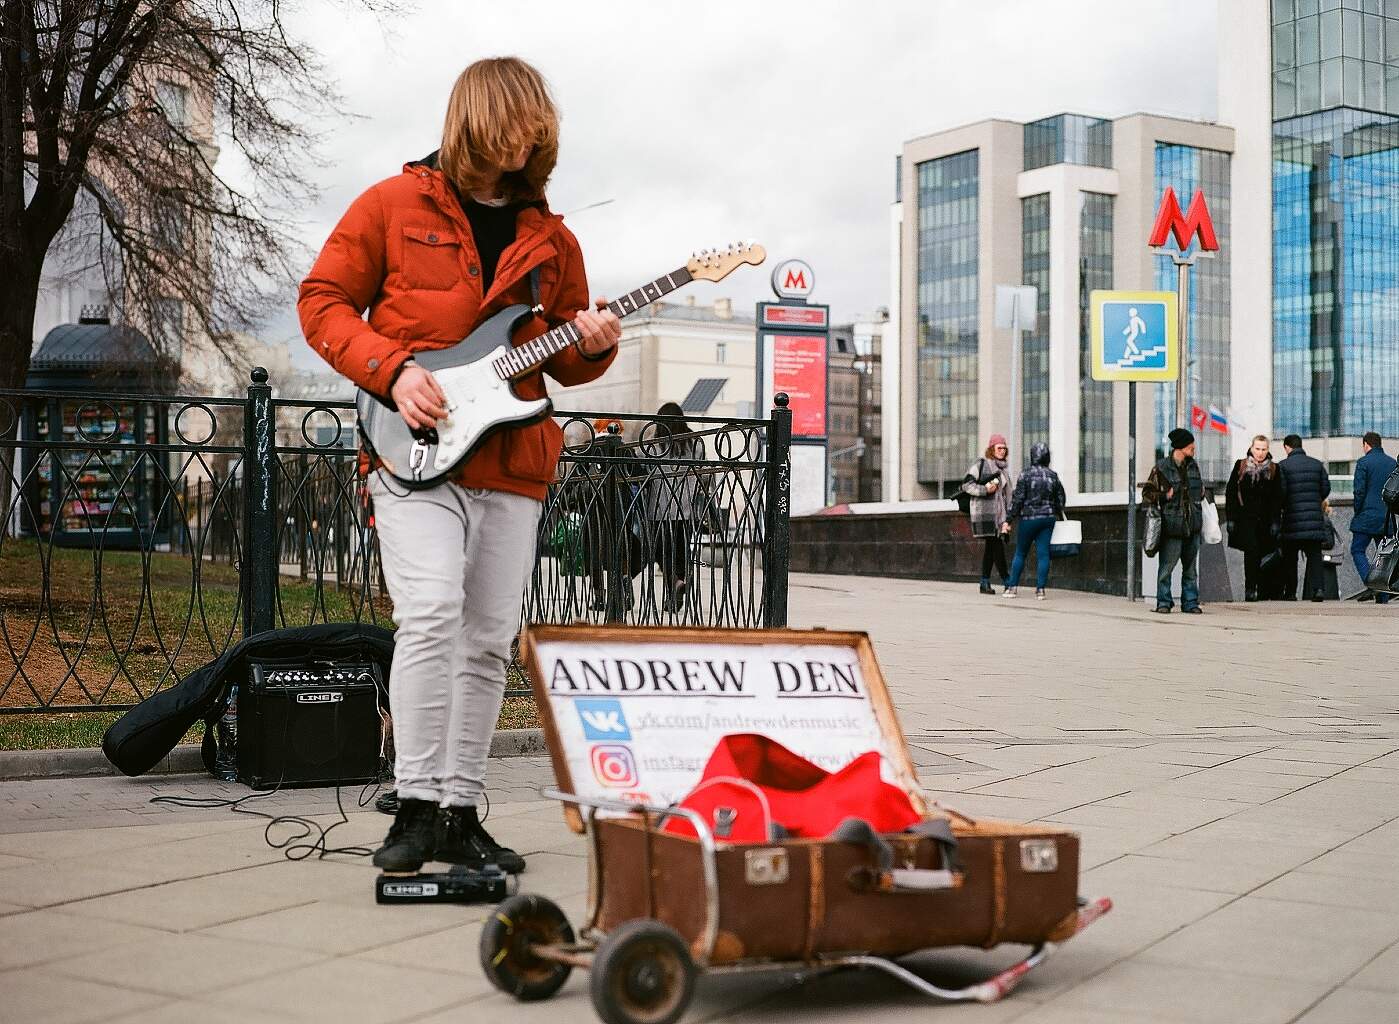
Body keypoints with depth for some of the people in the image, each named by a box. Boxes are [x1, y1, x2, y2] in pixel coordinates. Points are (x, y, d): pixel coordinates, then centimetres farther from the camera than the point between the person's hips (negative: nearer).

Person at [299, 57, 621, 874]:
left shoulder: (551, 239, 15)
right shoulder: (394, 205, 4)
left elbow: (565, 361, 20)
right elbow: (322, 301, 3)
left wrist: (591, 346, -4)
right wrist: (394, 370, -11)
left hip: (512, 468, 4)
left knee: (488, 642, 4)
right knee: (431, 613, -20)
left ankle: (459, 813, 13)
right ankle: (417, 806, -12)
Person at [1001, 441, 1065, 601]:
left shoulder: (1026, 474, -10)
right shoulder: (1053, 476, 4)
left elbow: (1017, 499, -11)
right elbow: (1061, 499, 11)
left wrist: (1008, 520, -7)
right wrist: (1056, 513, 30)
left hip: (1029, 519, -3)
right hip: (1048, 518, 3)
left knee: (1020, 553, 7)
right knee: (1043, 553, 2)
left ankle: (1012, 587, 8)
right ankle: (1040, 589, -3)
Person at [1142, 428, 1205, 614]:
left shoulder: (1193, 466, 11)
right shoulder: (1161, 468, -5)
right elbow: (1147, 493, 1)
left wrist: (1198, 495, 8)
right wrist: (1165, 496, -14)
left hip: (1193, 526, 5)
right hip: (1172, 526, -5)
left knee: (1191, 567, 8)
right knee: (1166, 566, -4)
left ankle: (1190, 603, 15)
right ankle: (1164, 603, 6)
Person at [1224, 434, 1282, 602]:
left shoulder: (1273, 469, 8)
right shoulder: (1240, 466, 4)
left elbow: (1277, 498, 7)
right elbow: (1230, 492, 4)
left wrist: (1275, 522, -1)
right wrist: (1230, 518, -3)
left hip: (1265, 519, 2)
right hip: (1245, 517, -2)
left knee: (1263, 555, 4)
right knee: (1251, 550, -17)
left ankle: (1262, 591, 14)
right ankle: (1250, 589, -16)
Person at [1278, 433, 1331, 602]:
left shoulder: (1283, 466, -5)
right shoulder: (1317, 464, 9)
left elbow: (1281, 491, -11)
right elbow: (1326, 487, 9)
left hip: (1293, 518, -3)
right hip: (1315, 518, 3)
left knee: (1290, 557, 8)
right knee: (1314, 555, 3)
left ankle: (1290, 592, 10)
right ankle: (1317, 587, -13)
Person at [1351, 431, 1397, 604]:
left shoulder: (1363, 462, -6)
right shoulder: (1393, 463, 10)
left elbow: (1359, 491, -10)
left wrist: (1357, 513, 1)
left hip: (1367, 517, -5)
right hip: (1387, 519, 5)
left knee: (1357, 551, 3)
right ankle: (1383, 596, 6)